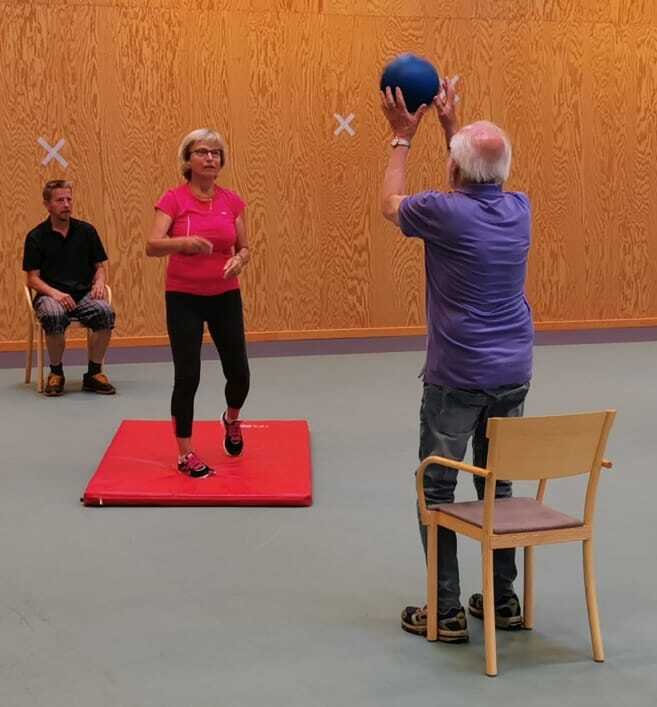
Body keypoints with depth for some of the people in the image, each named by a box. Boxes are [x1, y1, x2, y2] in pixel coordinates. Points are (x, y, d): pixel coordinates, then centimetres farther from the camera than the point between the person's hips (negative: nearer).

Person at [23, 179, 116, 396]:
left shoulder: (86, 231, 11)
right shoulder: (36, 237, 5)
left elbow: (100, 266, 16)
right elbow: (33, 278, 2)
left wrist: (99, 282, -8)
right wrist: (54, 293, -17)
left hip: (84, 294, 2)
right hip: (50, 295, -2)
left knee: (105, 312, -31)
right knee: (53, 316, -37)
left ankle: (94, 373, -12)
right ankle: (56, 373, -12)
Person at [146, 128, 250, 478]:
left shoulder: (232, 201, 1)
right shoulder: (173, 199, -9)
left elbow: (244, 247, 8)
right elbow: (152, 246, -19)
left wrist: (240, 260, -16)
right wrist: (185, 242, -38)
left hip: (225, 296, 3)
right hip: (184, 298, -3)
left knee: (239, 373, 4)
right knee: (186, 376, -5)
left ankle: (231, 420, 39)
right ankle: (185, 453, 10)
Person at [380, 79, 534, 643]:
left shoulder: (445, 212, -16)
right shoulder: (520, 209, 0)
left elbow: (390, 204, 7)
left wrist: (404, 137, 16)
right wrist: (452, 125, 26)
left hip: (457, 377, -5)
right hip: (513, 373, 6)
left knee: (437, 489, 5)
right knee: (498, 485, 15)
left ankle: (447, 611, 6)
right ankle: (503, 599, 21)